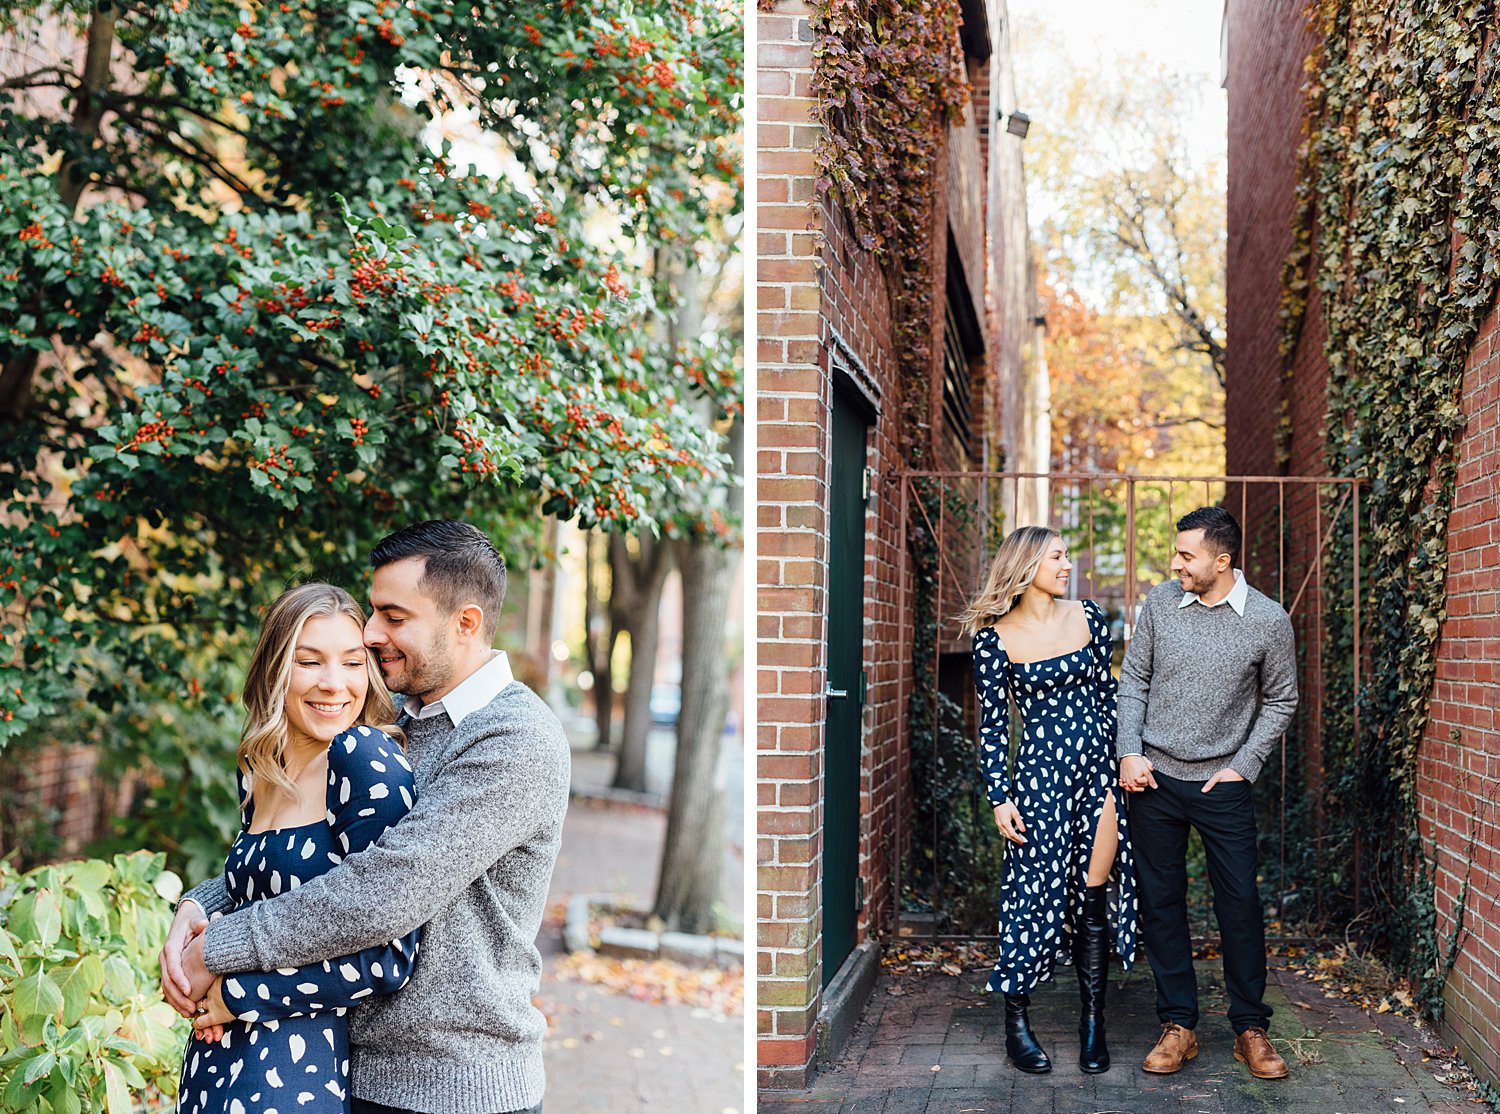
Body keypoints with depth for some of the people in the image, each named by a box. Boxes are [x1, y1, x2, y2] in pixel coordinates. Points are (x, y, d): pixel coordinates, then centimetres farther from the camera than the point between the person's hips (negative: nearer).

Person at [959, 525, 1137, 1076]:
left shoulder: (1088, 616, 5)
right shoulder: (995, 637, -4)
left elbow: (1107, 694, 12)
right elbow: (993, 723, -2)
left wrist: (1123, 761, 9)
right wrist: (999, 797, -5)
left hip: (1096, 766, 3)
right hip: (1039, 774, -3)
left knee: (1093, 897, 3)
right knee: (1038, 891, -1)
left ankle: (1093, 1020, 12)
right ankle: (1016, 1024, 12)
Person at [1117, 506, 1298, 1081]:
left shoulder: (1269, 621, -5)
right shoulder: (1161, 602, 0)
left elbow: (1279, 702, 5)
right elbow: (1133, 679, 7)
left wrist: (1243, 765, -3)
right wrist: (1130, 752, -3)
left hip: (1223, 782, -2)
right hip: (1155, 777, 2)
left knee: (1240, 904, 1)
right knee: (1161, 902, 6)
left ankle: (1251, 1030, 14)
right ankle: (1178, 1026, 16)